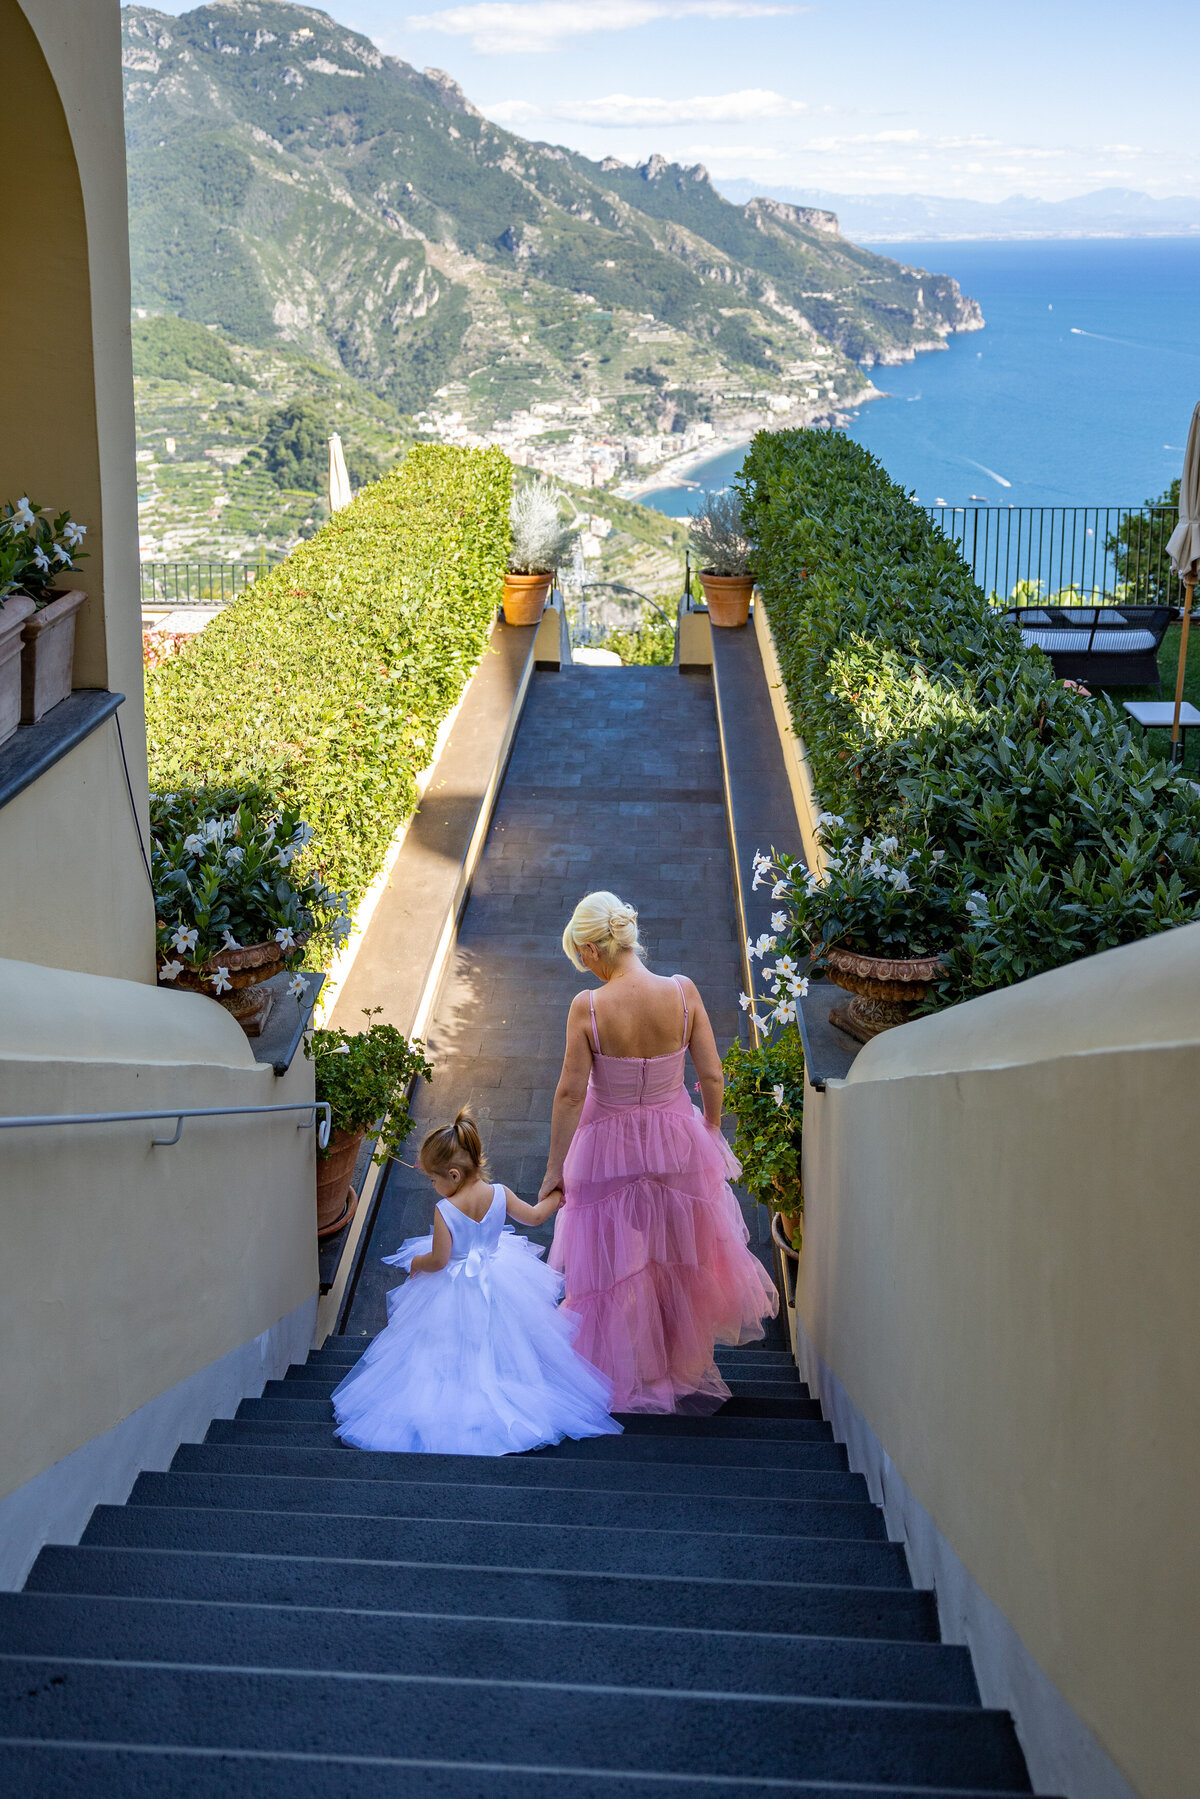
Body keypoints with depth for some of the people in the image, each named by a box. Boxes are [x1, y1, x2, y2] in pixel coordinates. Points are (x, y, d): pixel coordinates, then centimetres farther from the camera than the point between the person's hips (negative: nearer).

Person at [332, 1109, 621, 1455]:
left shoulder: (445, 1210, -26)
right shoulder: (499, 1194, -13)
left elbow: (438, 1260, -21)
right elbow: (534, 1216, 1)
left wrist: (415, 1263, 1)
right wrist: (555, 1197, 20)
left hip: (454, 1291, -4)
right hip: (499, 1282, 4)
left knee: (450, 1353, 14)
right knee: (495, 1347, 22)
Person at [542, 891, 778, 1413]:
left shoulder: (588, 1007, -21)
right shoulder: (683, 992, -14)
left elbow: (570, 1093, -16)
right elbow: (711, 1076, -8)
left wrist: (555, 1168, -6)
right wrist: (711, 1129, 11)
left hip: (609, 1147, -3)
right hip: (678, 1143, 3)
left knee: (617, 1270, 16)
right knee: (683, 1258, 23)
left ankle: (638, 1381, 30)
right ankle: (689, 1370, 40)